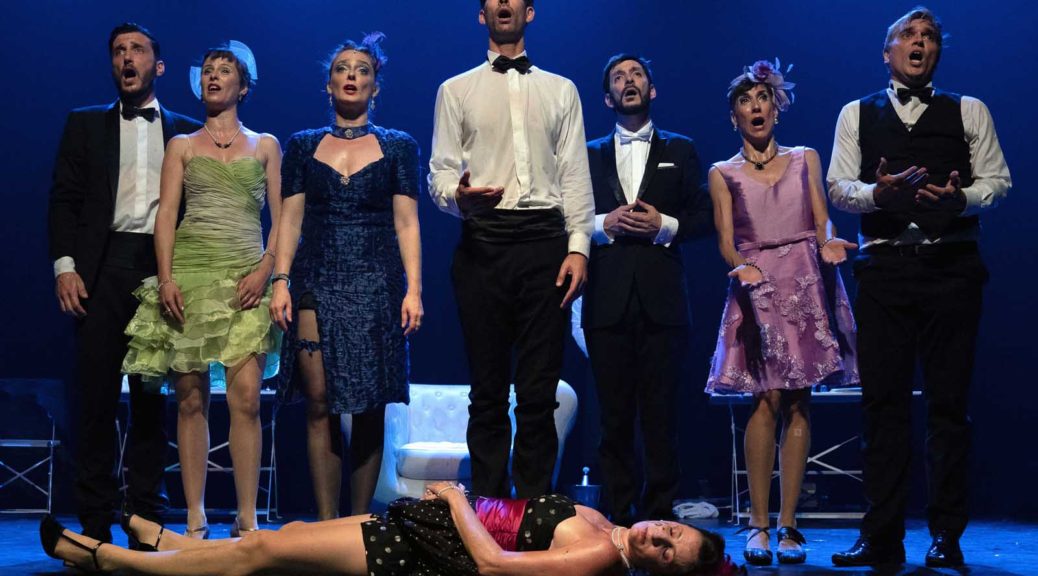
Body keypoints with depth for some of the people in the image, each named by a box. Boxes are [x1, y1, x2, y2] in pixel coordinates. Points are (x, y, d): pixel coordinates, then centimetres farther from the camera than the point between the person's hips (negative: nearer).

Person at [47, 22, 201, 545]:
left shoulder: (188, 132, 14)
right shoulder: (84, 125, 15)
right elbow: (64, 200, 8)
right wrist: (65, 265, -5)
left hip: (165, 269, 0)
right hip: (103, 268, 0)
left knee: (153, 399, 2)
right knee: (96, 395, -3)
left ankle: (146, 516, 7)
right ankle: (95, 522, 1)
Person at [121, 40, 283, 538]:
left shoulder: (265, 146, 15)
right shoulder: (181, 145, 15)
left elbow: (282, 217, 10)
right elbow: (166, 214, 6)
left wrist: (265, 269, -7)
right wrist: (165, 278, -7)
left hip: (246, 277, -1)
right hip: (191, 271, 1)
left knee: (245, 395, -13)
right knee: (191, 398, -2)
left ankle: (247, 518, -10)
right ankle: (195, 518, 1)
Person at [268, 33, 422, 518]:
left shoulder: (398, 147, 10)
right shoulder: (303, 147, 13)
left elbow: (406, 223, 3)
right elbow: (291, 219, 8)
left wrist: (413, 289, -7)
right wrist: (280, 281, -4)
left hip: (376, 286, 0)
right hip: (317, 284, 1)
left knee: (370, 409, -1)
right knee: (320, 403, -7)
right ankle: (325, 523, -4)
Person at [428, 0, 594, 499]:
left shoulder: (561, 91, 15)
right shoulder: (456, 91, 12)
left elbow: (575, 174, 8)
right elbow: (440, 172, 6)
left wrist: (578, 247, -3)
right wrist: (459, 196, -17)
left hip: (544, 242, 0)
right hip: (482, 244, 0)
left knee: (540, 389, 0)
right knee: (488, 388, 2)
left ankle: (535, 506, 5)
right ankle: (488, 507, 7)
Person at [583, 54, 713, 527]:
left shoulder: (680, 151, 14)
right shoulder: (590, 154, 16)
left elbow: (703, 217, 7)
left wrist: (664, 225, -9)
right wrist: (605, 224, -9)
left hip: (661, 297, -1)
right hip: (607, 299, 1)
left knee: (660, 412, -3)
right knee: (614, 413, 2)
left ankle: (658, 514, 2)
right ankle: (620, 516, 7)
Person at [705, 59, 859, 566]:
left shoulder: (805, 159, 16)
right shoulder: (724, 174, 12)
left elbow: (822, 222, 8)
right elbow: (725, 241, 2)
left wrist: (829, 244, -14)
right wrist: (740, 266, -19)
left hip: (806, 283, 1)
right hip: (758, 284, -1)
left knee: (798, 402, -3)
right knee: (767, 399, -12)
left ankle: (788, 525, -3)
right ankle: (759, 525, -10)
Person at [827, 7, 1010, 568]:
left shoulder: (969, 112, 12)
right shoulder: (857, 114, 14)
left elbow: (997, 180, 6)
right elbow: (838, 187, 7)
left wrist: (962, 197, -15)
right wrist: (877, 192, -13)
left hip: (951, 264, -1)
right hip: (884, 265, 1)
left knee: (948, 402, -2)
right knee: (883, 401, 0)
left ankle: (946, 535, 5)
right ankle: (881, 536, 4)